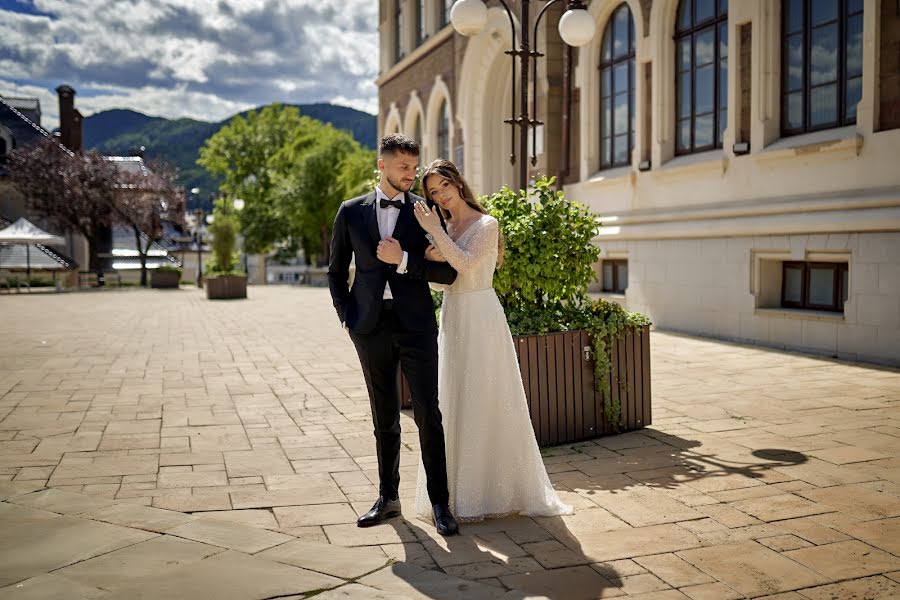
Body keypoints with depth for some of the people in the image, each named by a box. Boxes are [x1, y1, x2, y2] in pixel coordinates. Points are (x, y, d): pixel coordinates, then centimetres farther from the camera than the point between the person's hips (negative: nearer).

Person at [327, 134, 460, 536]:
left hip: (416, 325, -2)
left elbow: (448, 272, -3)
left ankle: (440, 503, 8)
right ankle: (388, 497, 25)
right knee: (384, 416, 12)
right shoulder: (351, 212, 8)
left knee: (428, 415, -3)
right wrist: (346, 317, 3)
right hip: (371, 326, 2)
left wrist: (403, 260, -13)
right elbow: (336, 271, 13)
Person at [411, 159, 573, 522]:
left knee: (485, 402, -3)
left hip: (480, 319, -7)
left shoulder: (486, 225, -6)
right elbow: (440, 282, 12)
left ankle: (495, 488, 9)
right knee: (454, 404, 8)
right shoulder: (445, 227, 13)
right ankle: (460, 490, 19)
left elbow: (466, 264, -22)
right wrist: (431, 259, -8)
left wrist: (434, 230, -18)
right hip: (452, 319, 7)